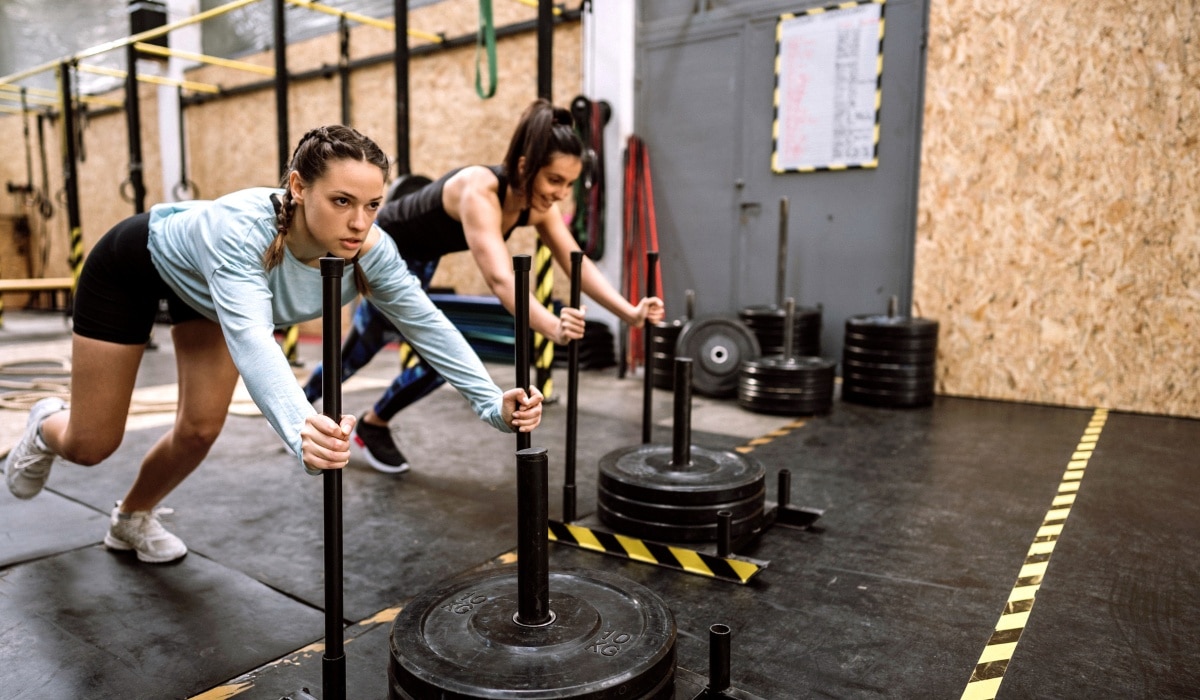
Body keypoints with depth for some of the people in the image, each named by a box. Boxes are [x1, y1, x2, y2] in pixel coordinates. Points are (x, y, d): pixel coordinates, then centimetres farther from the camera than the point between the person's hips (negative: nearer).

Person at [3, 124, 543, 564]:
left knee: (201, 430, 2)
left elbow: (428, 323, -28)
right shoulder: (241, 229, -46)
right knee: (90, 445, 5)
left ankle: (132, 519, 34)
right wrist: (301, 432, -77)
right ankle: (46, 425, 45)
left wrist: (494, 404, -40)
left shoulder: (370, 251, -32)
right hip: (133, 267, -4)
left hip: (205, 289, 4)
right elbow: (251, 340, -59)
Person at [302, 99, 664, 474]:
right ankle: (372, 425, 17)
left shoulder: (537, 203, -17)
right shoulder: (478, 191, -40)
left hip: (415, 259, 8)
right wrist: (553, 329, -67)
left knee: (362, 348, 22)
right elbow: (499, 278, -52)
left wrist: (630, 312, -32)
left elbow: (579, 264, -18)